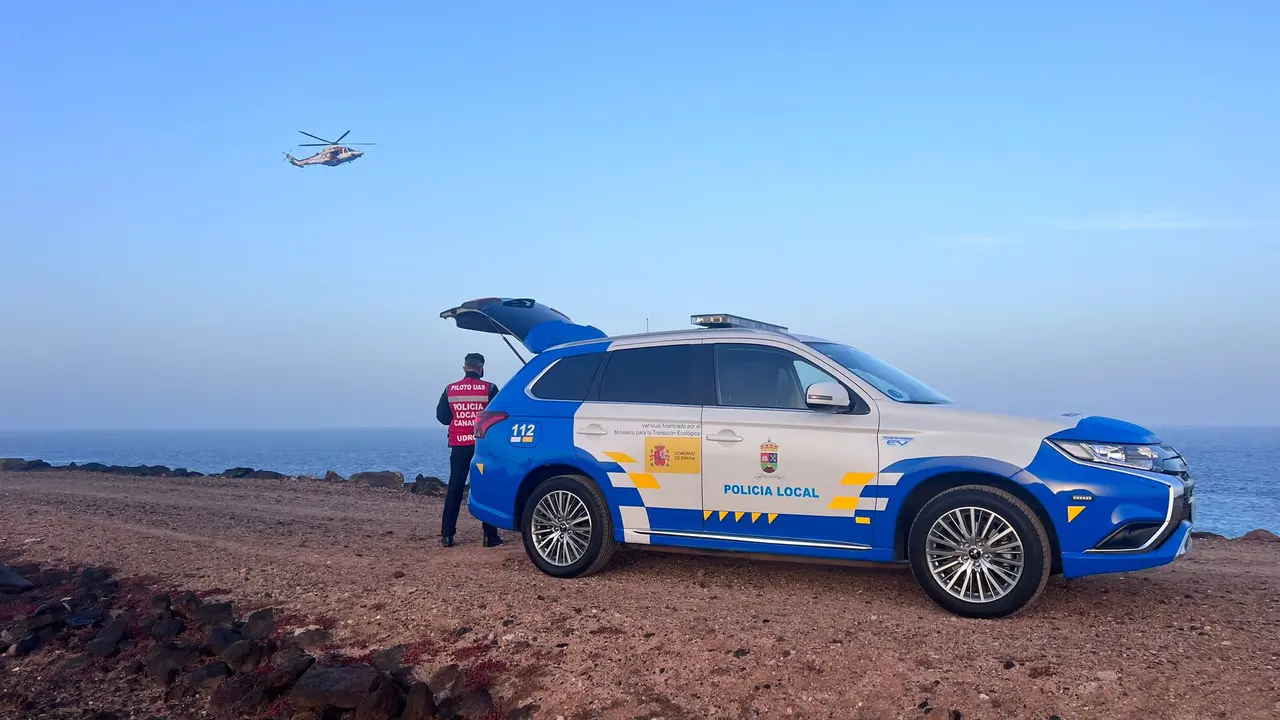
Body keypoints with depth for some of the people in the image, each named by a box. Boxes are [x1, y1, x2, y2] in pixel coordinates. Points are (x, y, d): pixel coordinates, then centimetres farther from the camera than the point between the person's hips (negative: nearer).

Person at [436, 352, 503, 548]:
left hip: (459, 445, 2)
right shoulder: (489, 389, -6)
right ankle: (490, 535, 2)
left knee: (454, 489, 8)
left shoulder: (450, 390, 3)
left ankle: (447, 535, 6)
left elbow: (442, 417, 8)